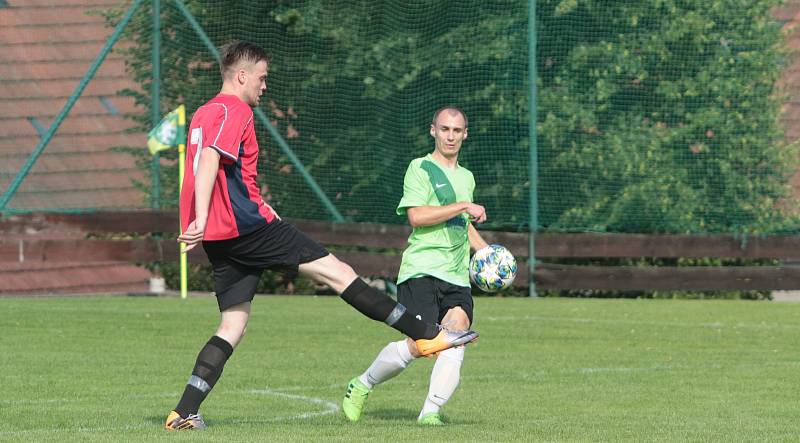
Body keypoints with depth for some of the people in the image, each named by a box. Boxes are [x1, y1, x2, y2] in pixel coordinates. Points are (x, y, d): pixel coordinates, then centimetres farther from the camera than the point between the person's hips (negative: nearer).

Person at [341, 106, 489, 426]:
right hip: (421, 271, -6)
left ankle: (431, 412, -17)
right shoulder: (420, 169, 0)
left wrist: (485, 250, 23)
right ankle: (361, 387, 6)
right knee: (419, 345, -17)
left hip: (457, 279, 6)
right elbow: (416, 216, -15)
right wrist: (464, 207, -13)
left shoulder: (466, 177, 23)